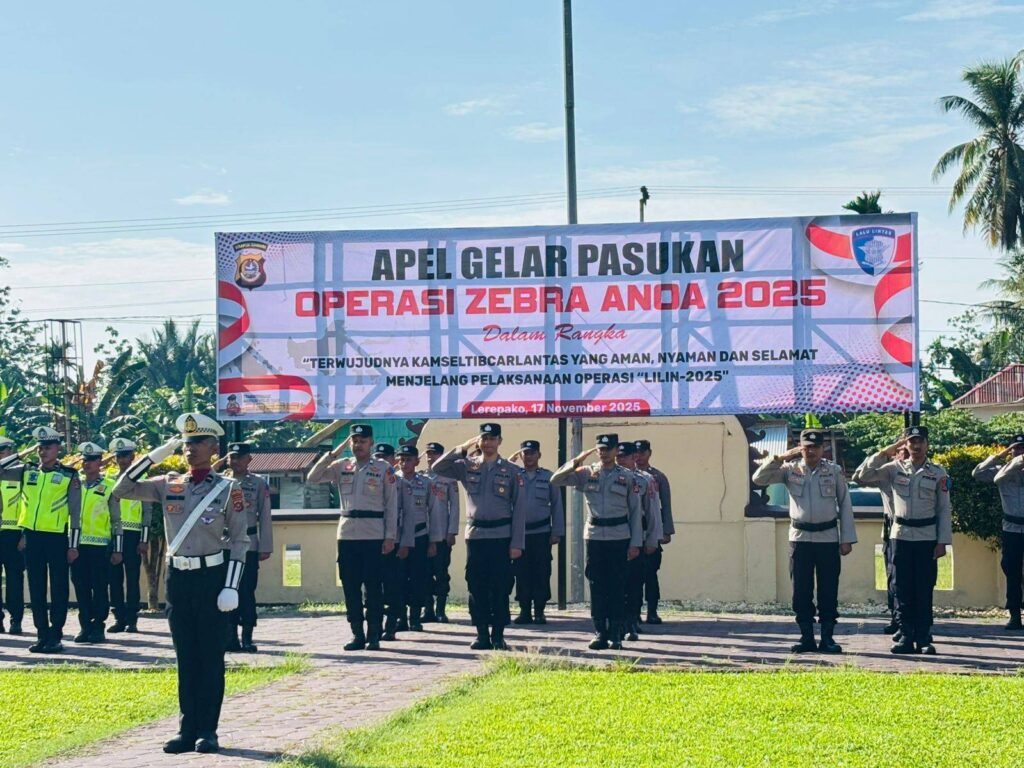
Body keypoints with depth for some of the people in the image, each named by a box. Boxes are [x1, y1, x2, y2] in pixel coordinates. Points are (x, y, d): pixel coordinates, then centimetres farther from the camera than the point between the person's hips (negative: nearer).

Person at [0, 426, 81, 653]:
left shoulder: (69, 476, -1)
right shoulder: (26, 471, 8)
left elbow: (76, 514, -2)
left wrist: (73, 545, -6)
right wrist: (19, 455, 0)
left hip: (57, 537, -4)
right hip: (32, 537, 4)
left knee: (58, 588, 0)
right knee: (36, 589, 7)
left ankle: (56, 635, 5)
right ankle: (42, 635, 13)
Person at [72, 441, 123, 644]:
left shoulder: (109, 487, 1)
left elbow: (116, 520, 2)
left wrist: (117, 550, -1)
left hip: (100, 546, -3)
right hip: (77, 544, 3)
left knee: (100, 588, -1)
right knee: (81, 588, 5)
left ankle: (98, 627, 5)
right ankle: (85, 627, 11)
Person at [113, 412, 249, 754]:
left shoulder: (228, 489, -3)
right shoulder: (168, 485, 7)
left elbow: (239, 541, -4)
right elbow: (122, 489, 2)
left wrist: (231, 587, -13)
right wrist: (159, 453, -1)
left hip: (212, 576, -4)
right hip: (178, 576, 4)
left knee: (211, 655, 1)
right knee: (185, 656, 6)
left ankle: (208, 731, 5)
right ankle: (187, 729, 10)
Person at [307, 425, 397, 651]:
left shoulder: (384, 469, 2)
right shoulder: (341, 467, 11)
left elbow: (391, 504, 0)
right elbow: (313, 477, 0)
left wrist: (390, 536, -6)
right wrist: (334, 453, -4)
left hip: (374, 537, -3)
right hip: (347, 536, 3)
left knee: (373, 588, -2)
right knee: (350, 588, 5)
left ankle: (374, 636, 3)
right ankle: (357, 635, 11)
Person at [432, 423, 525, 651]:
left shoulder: (511, 471, 4)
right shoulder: (467, 467, 9)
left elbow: (519, 508, 1)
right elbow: (438, 468, -1)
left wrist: (517, 543, -5)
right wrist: (463, 449, -6)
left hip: (501, 536, -2)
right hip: (475, 535, 2)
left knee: (500, 589, -2)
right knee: (477, 589, 3)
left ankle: (498, 635, 5)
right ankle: (482, 635, 9)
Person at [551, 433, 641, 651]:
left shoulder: (627, 477, 3)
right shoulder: (587, 473, 6)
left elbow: (635, 511, 3)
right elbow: (555, 480, -1)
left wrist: (636, 543, -2)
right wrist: (577, 461, -12)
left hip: (619, 537, -1)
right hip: (594, 535, 1)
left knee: (617, 586, 1)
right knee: (596, 586, 3)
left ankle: (616, 634, 6)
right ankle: (599, 633, 7)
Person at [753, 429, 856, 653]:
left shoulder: (835, 471, 3)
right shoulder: (790, 470, 5)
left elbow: (845, 505, 5)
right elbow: (759, 479, -1)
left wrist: (847, 539, 1)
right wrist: (780, 458, -8)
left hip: (828, 538, -1)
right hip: (800, 538, 1)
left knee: (828, 591, 1)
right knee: (801, 591, 2)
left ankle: (827, 637, 8)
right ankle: (807, 637, 9)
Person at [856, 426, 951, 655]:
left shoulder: (938, 473, 3)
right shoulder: (895, 468, 5)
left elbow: (944, 509, 3)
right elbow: (865, 477, -4)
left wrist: (943, 541, -3)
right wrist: (885, 453, -9)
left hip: (927, 536, -1)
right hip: (901, 535, 1)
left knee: (924, 589, 1)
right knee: (903, 589, 2)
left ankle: (924, 638, 7)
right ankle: (905, 636, 7)